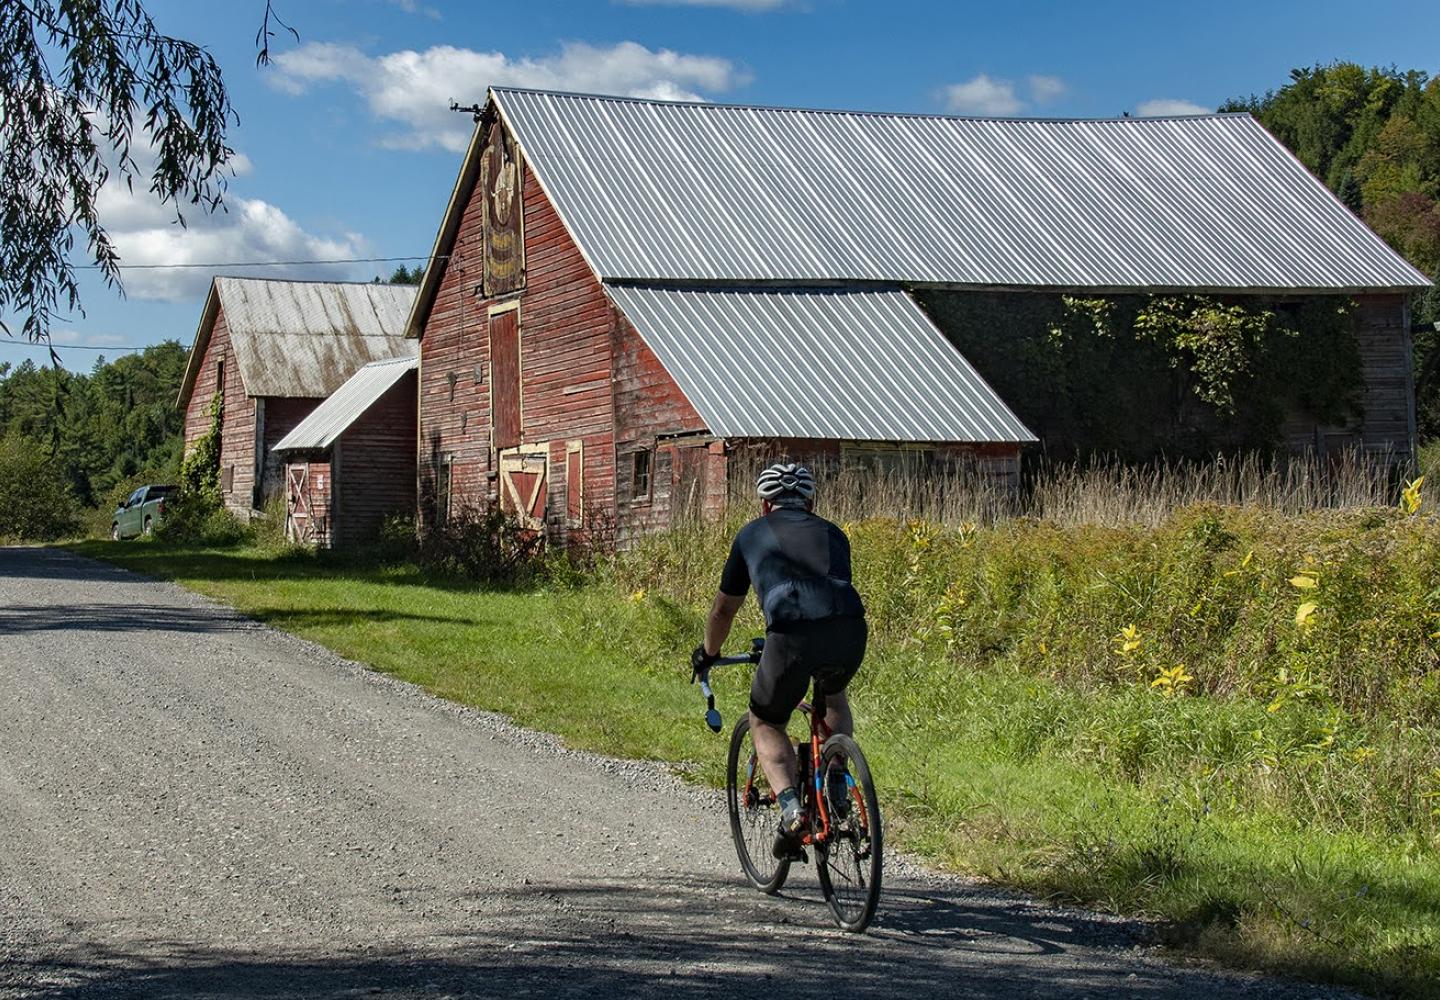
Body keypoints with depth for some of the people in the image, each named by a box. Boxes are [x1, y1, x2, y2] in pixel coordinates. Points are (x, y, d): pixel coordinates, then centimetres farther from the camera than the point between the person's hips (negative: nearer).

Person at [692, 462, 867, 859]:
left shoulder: (752, 534, 24)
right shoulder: (833, 534, 31)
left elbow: (724, 608, 33)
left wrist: (707, 653, 51)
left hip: (791, 635, -3)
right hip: (849, 631, 3)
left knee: (765, 723, 21)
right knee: (833, 693, 37)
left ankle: (791, 808, -2)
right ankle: (839, 787, 21)